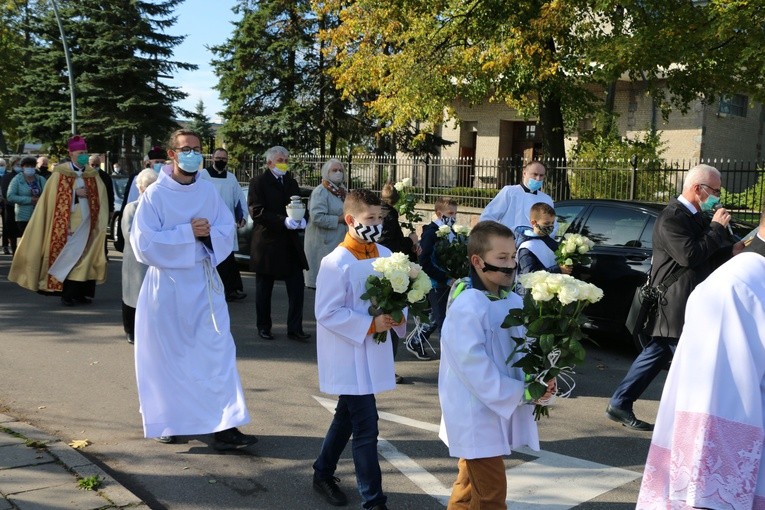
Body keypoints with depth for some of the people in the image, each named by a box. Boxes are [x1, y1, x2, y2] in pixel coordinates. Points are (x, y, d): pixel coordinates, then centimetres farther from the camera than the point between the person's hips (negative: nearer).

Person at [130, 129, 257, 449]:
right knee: (167, 356, 7)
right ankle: (166, 421, 25)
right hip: (167, 283, -3)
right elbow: (144, 242, -13)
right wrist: (187, 232, -18)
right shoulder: (155, 194, -7)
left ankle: (225, 425, -1)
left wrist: (209, 232, -16)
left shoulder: (208, 191, 5)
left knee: (218, 351, -3)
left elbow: (228, 229, 6)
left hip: (205, 281, 3)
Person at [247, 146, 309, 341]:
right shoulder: (258, 183, -5)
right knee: (264, 289, 7)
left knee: (297, 287, 0)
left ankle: (295, 329, 6)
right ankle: (263, 327, 20)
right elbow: (257, 212, -14)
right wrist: (284, 221, -22)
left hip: (290, 244, 5)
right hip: (267, 243, -5)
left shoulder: (292, 183, 14)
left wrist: (301, 220, -7)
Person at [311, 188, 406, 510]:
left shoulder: (385, 255, 2)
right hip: (349, 355, -7)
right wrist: (370, 325, -21)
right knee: (366, 427, -4)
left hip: (373, 353, 7)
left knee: (347, 417, 21)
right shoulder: (336, 263, -17)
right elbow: (327, 313, -18)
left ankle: (323, 473, 40)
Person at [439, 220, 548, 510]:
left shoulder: (514, 302, 6)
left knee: (471, 486, 21)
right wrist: (521, 393, -19)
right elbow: (473, 364, -24)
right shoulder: (467, 306, -21)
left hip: (503, 410, 8)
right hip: (478, 414, -8)